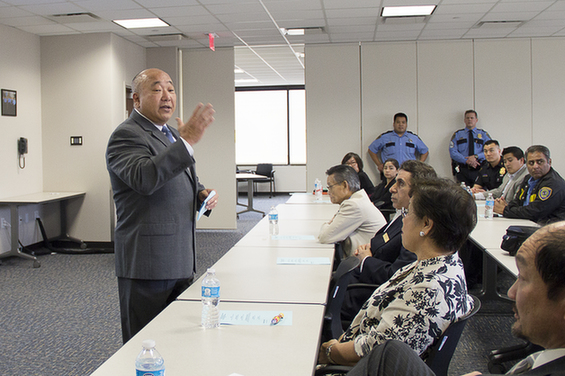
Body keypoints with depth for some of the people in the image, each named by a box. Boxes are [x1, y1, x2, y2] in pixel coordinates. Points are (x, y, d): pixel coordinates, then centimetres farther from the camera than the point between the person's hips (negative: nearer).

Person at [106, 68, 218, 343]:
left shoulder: (172, 134, 17)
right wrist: (187, 142, -35)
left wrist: (202, 194, 7)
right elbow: (144, 178, -30)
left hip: (180, 260, 9)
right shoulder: (126, 135, -11)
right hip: (147, 263, -9)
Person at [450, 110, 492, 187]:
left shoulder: (484, 135, 13)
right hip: (462, 170, 0)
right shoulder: (457, 134, 12)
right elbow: (452, 152, 0)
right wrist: (467, 160, -14)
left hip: (479, 170, 0)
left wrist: (476, 156, -16)